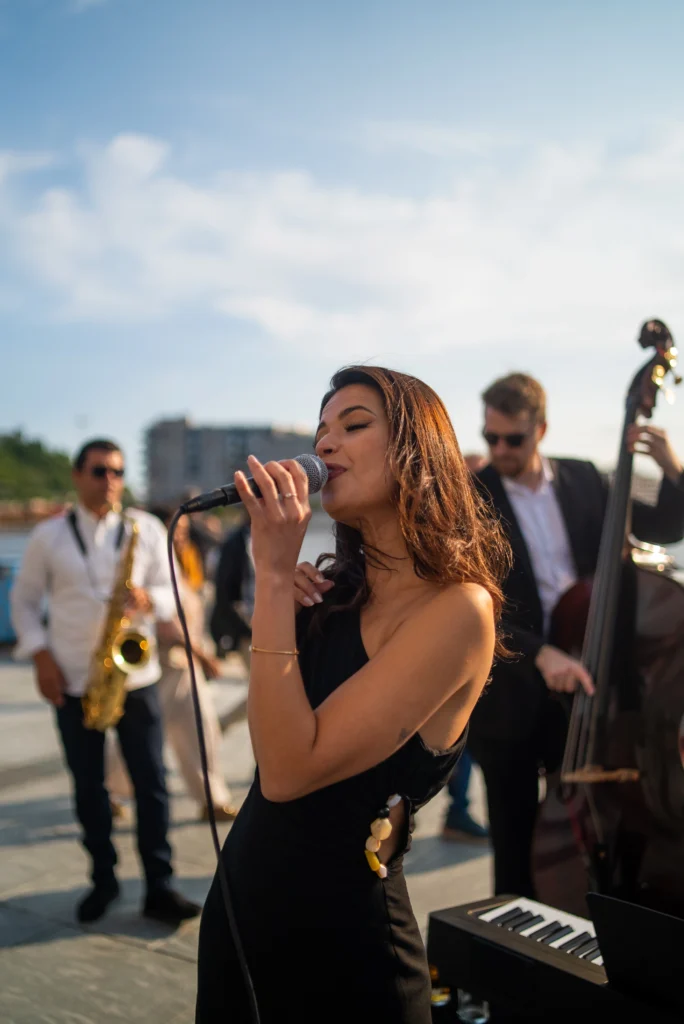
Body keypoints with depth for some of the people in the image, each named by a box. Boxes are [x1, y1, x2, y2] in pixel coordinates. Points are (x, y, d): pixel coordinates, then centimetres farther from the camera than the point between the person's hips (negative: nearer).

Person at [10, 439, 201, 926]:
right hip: (72, 681, 1)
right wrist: (41, 656, -5)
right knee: (88, 786, 10)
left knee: (151, 783, 1)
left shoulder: (147, 529, 3)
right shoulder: (48, 536, 3)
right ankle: (103, 880, 25)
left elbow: (171, 592, 3)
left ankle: (159, 887, 10)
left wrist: (147, 599, -20)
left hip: (136, 676, 0)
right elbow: (25, 600, 8)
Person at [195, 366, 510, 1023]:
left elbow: (288, 771, -25)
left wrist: (275, 573, -25)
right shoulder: (342, 588, 2)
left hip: (332, 925, -7)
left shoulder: (459, 607, -21)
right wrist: (280, 587, -8)